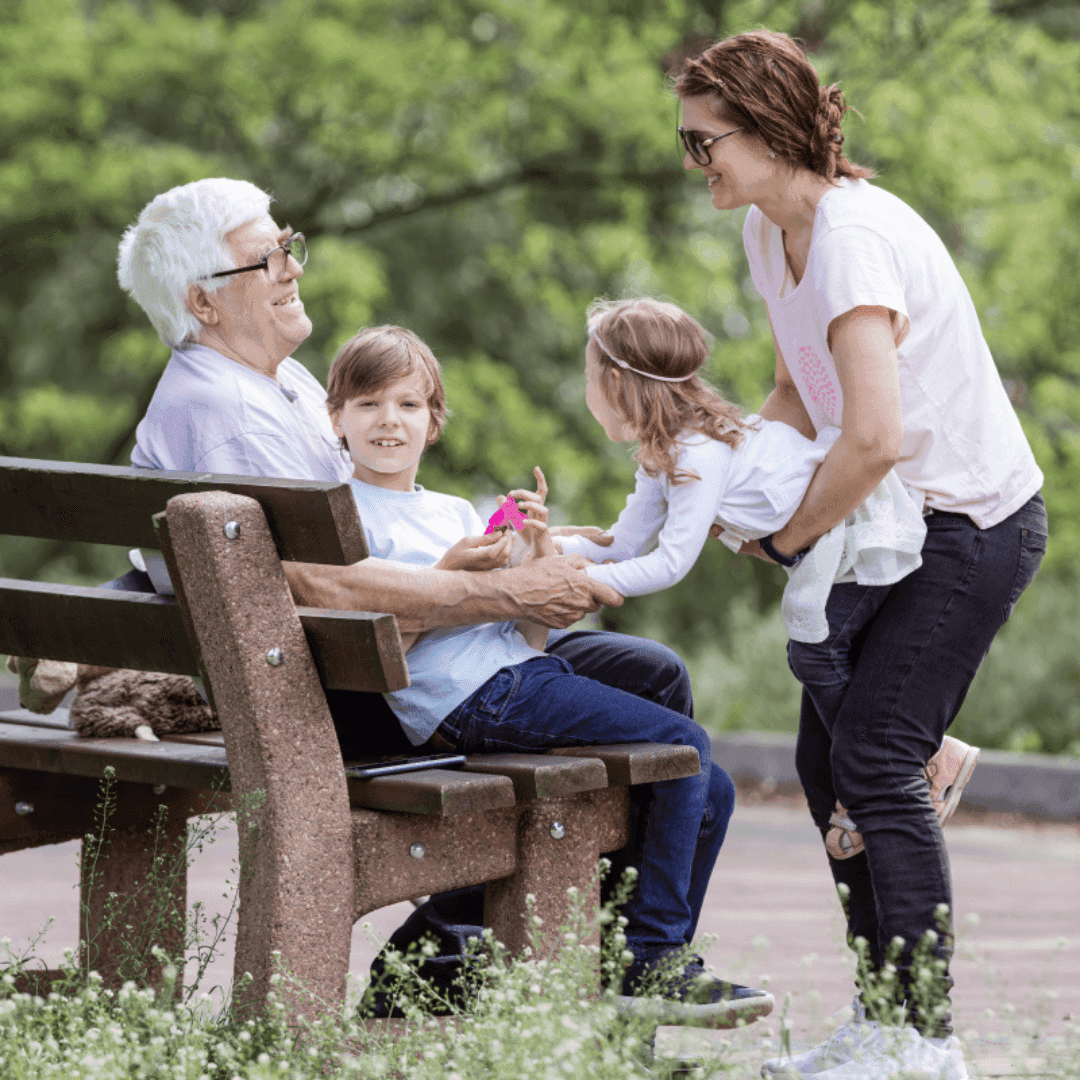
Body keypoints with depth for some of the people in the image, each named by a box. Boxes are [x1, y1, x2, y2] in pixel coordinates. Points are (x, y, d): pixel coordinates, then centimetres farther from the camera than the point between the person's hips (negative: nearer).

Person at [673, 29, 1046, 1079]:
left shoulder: (854, 238, -25)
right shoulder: (769, 232, 6)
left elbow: (873, 436, -33)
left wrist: (785, 537, -19)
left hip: (974, 524, -10)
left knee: (875, 757, -15)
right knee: (827, 755, 6)